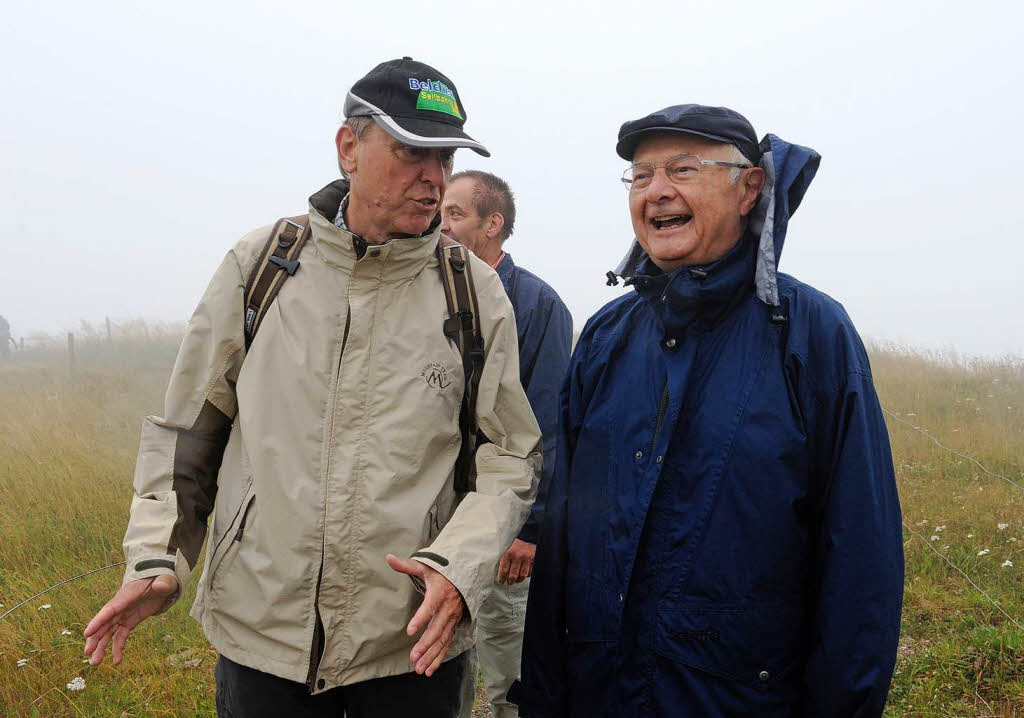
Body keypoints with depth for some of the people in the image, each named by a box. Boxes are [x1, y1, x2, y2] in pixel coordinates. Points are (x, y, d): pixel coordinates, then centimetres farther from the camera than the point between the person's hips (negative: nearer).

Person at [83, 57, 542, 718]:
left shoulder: (475, 291, -2)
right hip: (260, 625, 1)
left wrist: (459, 566, -15)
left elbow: (510, 458, 0)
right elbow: (186, 431, 8)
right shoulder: (260, 264, 0)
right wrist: (158, 557, 0)